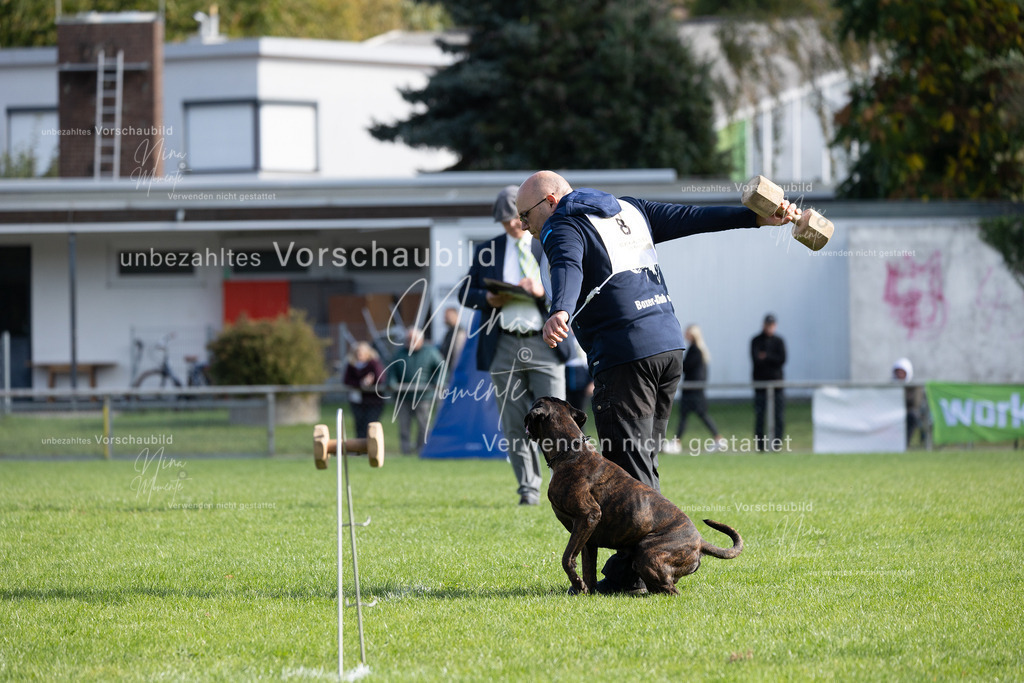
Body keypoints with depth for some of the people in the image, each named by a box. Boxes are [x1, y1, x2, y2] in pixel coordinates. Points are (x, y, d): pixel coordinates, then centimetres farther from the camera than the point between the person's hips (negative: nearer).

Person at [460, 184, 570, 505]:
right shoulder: (487, 251, 13)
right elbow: (466, 294, 14)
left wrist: (543, 292, -15)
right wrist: (488, 299, -8)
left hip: (544, 344, -2)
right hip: (504, 345, 2)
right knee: (515, 424, 2)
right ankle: (528, 489, 8)